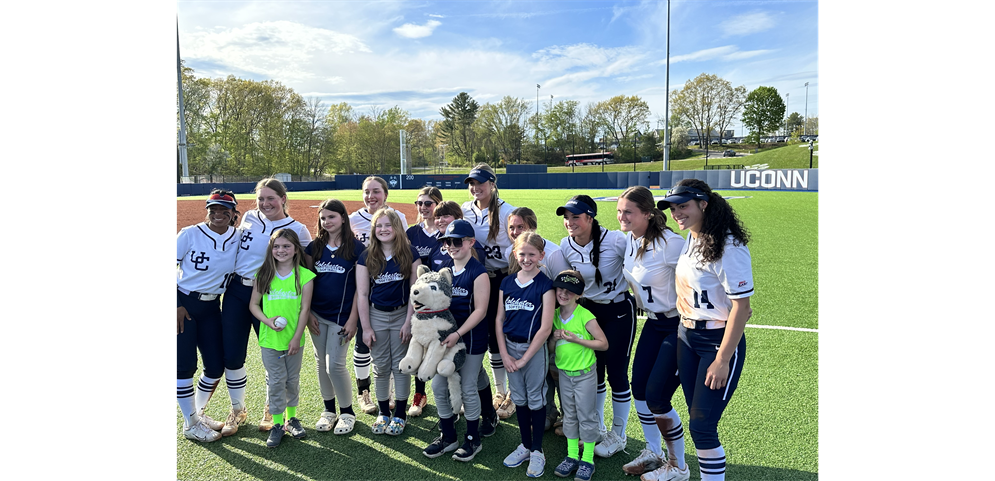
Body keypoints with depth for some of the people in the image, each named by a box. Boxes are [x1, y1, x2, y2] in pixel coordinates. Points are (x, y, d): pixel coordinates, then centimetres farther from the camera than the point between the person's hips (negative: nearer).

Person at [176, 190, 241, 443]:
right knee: (185, 365, -1)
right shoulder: (189, 234, -12)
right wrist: (176, 305, -11)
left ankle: (198, 411, 32)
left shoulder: (239, 238, -2)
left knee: (216, 365, 7)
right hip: (182, 305, -4)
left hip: (212, 307, 4)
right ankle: (190, 424, 15)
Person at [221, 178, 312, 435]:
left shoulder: (298, 230, -5)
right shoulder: (249, 218, 5)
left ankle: (271, 410, 27)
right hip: (236, 292, 3)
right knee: (231, 356, 6)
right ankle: (238, 411, 26)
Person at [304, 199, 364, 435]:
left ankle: (347, 412, 15)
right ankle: (329, 410, 28)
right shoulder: (314, 247, 5)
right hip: (317, 315, 4)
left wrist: (353, 319, -10)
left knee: (335, 365, -5)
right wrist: (307, 314, 1)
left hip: (341, 316, -4)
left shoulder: (356, 247, -6)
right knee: (321, 362, 11)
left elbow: (360, 286, -6)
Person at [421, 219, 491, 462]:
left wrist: (458, 334, -22)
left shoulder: (478, 272, -12)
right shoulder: (444, 268, 7)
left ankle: (473, 439, 24)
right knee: (438, 386, 9)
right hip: (445, 337, 6)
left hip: (471, 339, -6)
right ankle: (448, 436, 28)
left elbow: (480, 310, -15)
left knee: (468, 389, 4)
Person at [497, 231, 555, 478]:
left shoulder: (545, 285, -11)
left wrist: (524, 358, -13)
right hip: (510, 347, 4)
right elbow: (499, 320, 5)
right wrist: (504, 354, -4)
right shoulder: (507, 283, 3)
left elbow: (545, 328, -14)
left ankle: (537, 451, 22)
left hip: (534, 349, -4)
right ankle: (525, 445, 32)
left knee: (536, 399, 7)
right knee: (519, 398, 15)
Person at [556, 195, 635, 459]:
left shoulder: (616, 240, -23)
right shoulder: (566, 245, -5)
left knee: (616, 372, 1)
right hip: (588, 309, 5)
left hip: (619, 311, -5)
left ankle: (618, 435, 20)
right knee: (593, 369, 13)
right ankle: (597, 428, 33)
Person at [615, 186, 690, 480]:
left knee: (657, 397, -4)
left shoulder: (669, 243, -25)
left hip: (679, 325, -8)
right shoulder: (629, 239, 0)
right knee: (638, 388, 10)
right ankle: (653, 453, 33)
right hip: (653, 323, 8)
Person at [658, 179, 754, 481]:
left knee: (702, 425, -6)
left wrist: (722, 360, -20)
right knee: (698, 420, 14)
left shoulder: (728, 246, -19)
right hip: (687, 337, 7)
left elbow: (741, 306, -20)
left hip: (719, 342, -7)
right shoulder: (689, 241, 6)